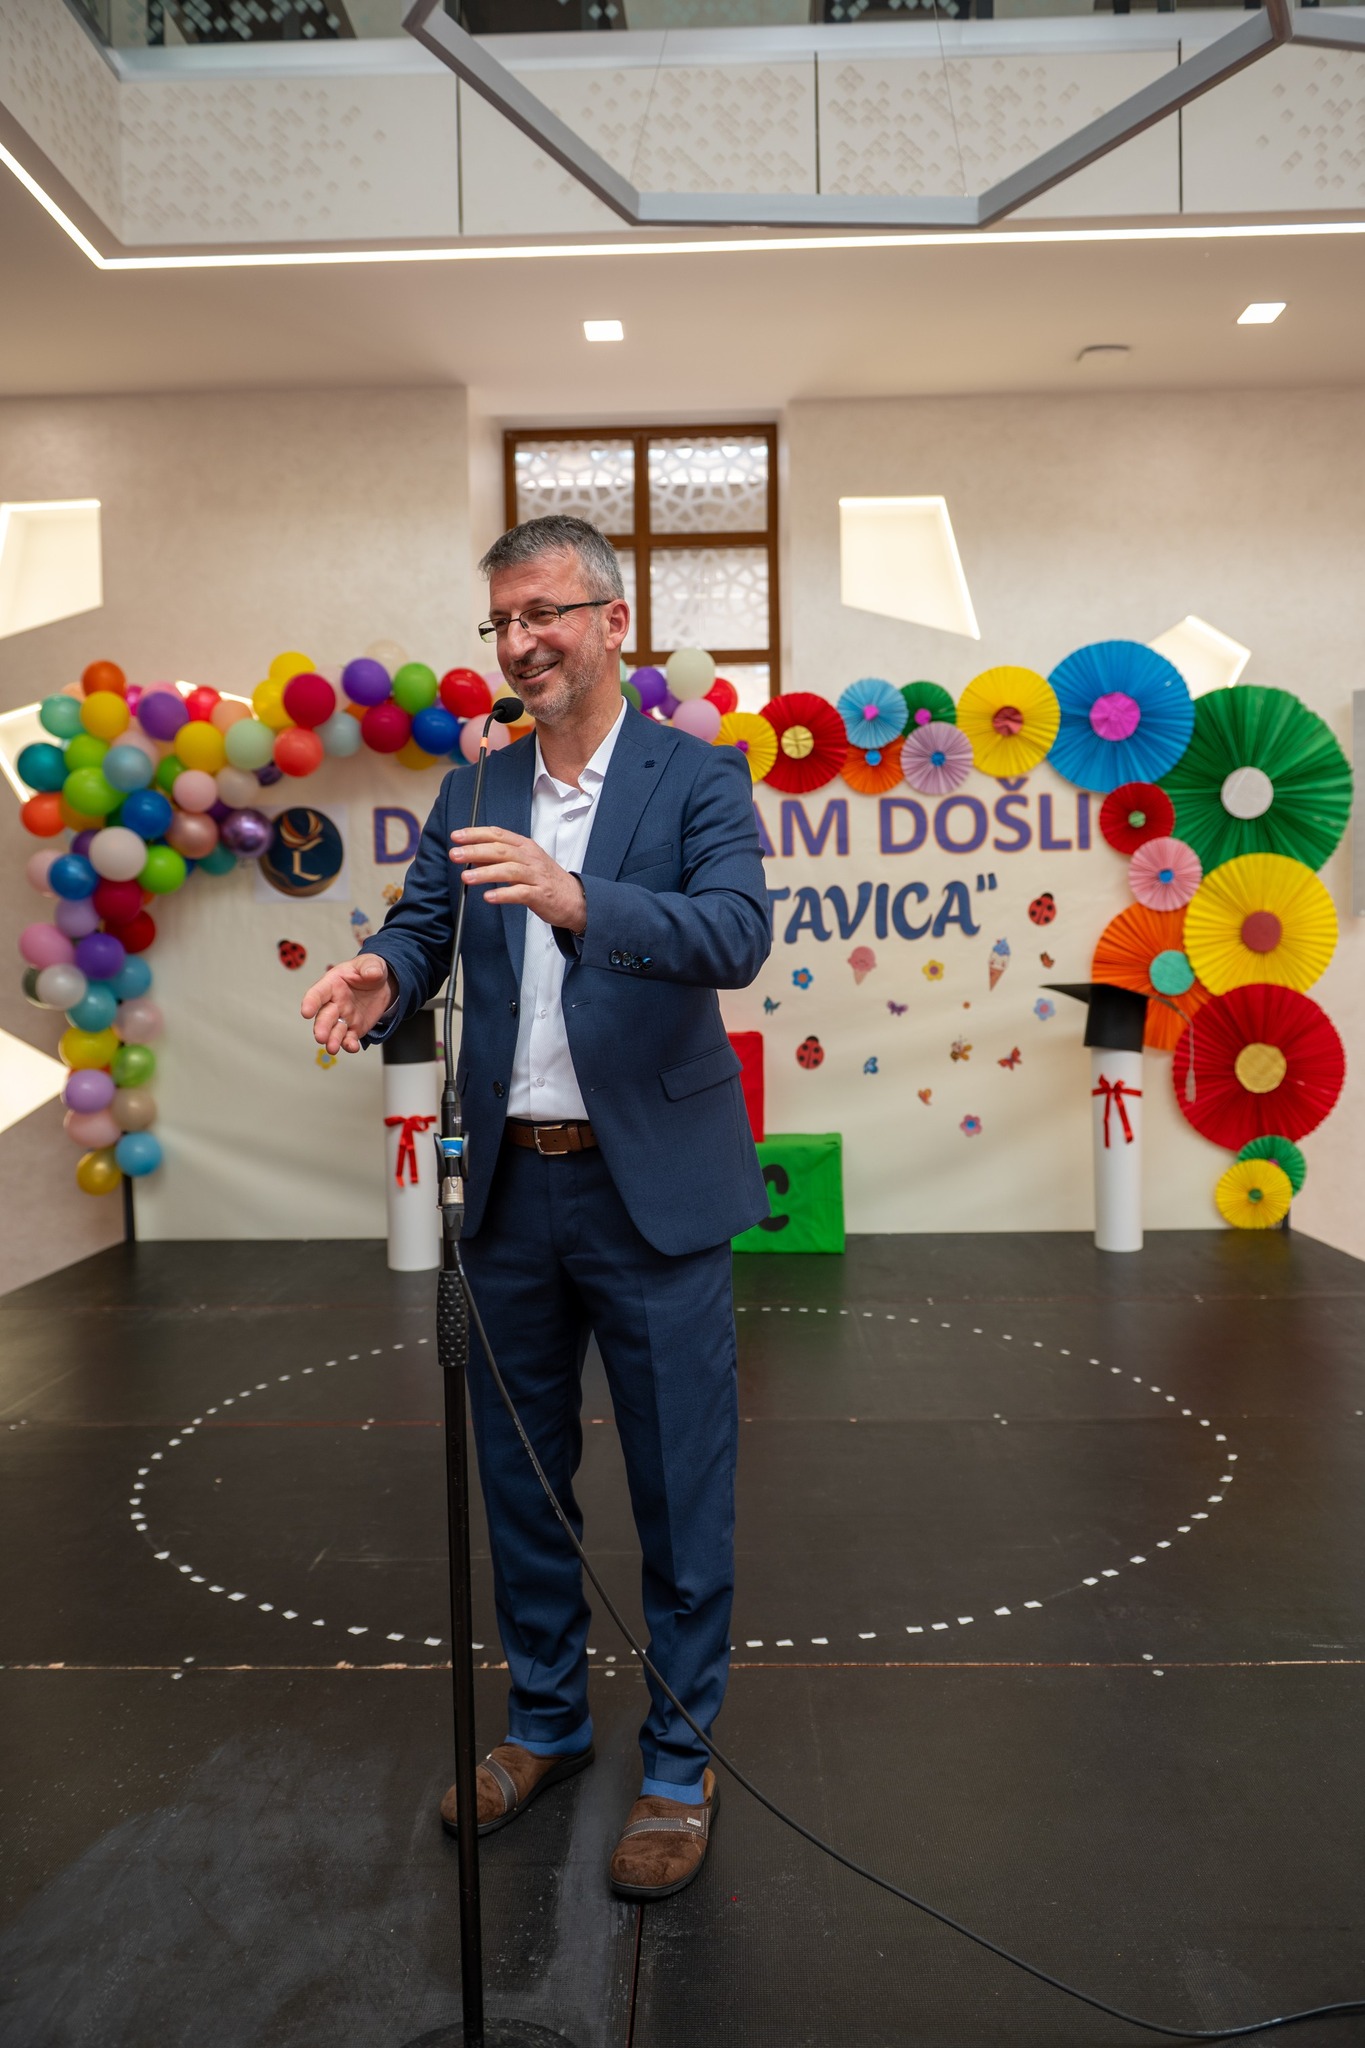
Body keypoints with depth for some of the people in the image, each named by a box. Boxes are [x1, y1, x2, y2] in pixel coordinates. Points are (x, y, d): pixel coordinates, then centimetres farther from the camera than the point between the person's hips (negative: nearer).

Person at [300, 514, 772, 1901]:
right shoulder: (473, 792, 9)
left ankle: (680, 1767, 28)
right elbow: (421, 927, 2)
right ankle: (545, 1721, 39)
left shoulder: (700, 777, -5)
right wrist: (378, 978, -22)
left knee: (679, 1489, 7)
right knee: (518, 1475, 18)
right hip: (509, 1191, 5)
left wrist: (575, 898, -36)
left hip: (651, 1191, -4)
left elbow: (735, 935, -20)